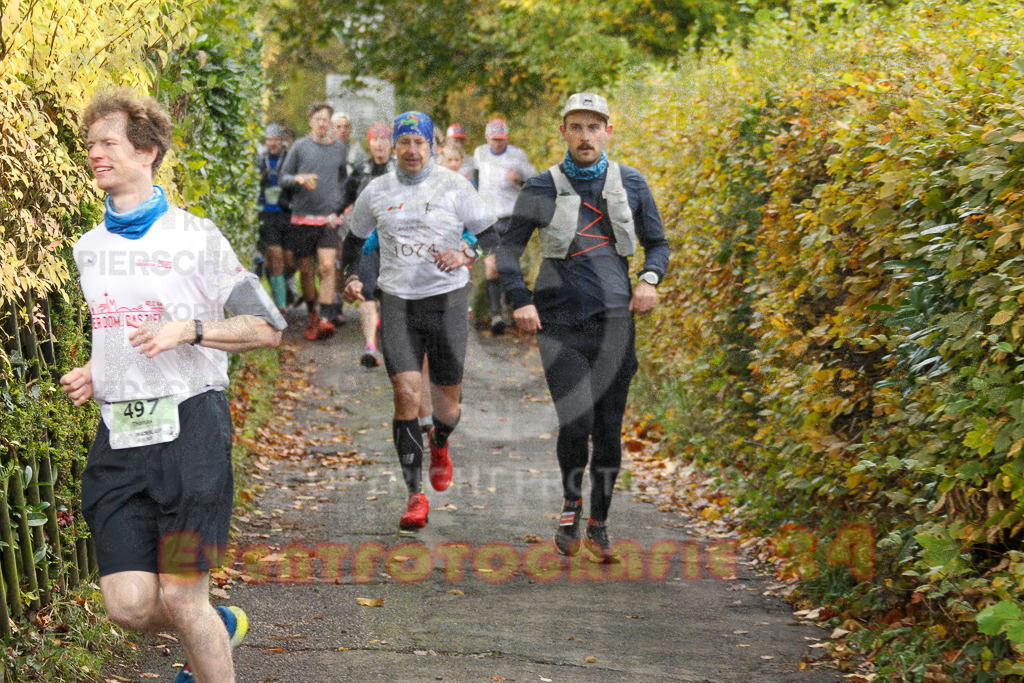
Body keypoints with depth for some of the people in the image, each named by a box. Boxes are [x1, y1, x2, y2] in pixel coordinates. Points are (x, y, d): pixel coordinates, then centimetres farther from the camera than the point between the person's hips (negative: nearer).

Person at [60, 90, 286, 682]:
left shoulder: (195, 237, -3)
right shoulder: (89, 249, 14)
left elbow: (267, 328, -2)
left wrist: (189, 329, -16)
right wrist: (92, 375, 8)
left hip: (188, 426, -5)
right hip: (119, 434, 5)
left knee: (181, 599, -7)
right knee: (129, 605, -3)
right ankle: (218, 627, 28)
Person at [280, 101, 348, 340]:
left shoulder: (340, 148, 10)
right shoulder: (300, 146, 4)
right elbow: (283, 178, 7)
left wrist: (337, 209, 6)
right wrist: (299, 179, -15)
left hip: (328, 219, 0)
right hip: (303, 218, 0)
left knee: (328, 267, -15)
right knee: (306, 270, 7)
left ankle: (325, 319, -17)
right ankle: (312, 314, 26)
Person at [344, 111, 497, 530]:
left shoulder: (454, 186, -1)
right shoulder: (376, 192, 6)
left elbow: (492, 237, 2)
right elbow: (356, 239, 20)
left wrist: (466, 255, -18)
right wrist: (353, 279, 4)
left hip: (447, 301, -1)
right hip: (397, 302, 1)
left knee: (447, 402, 5)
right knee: (406, 393, -14)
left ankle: (439, 444, 44)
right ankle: (415, 495, -7)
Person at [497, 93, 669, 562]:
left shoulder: (630, 184, 9)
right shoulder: (542, 189, 3)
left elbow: (657, 243, 17)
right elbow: (509, 249, 7)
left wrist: (649, 279, -3)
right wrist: (520, 300, -7)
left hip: (614, 323, 2)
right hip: (559, 324, -2)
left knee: (609, 432, 3)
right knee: (575, 422, -17)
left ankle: (599, 525, 20)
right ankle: (571, 504, 9)